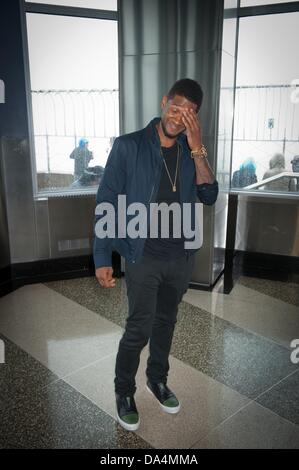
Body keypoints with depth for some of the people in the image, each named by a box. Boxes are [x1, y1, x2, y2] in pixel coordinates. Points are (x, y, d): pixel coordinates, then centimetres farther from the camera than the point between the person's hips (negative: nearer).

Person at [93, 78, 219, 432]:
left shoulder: (191, 152, 4)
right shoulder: (129, 147, -10)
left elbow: (209, 197, -6)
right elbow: (107, 202, -10)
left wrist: (197, 149, -16)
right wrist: (102, 259, -13)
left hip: (182, 256, 4)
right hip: (144, 255, -4)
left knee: (166, 321, 19)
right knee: (139, 328, 1)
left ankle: (157, 379, 41)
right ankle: (124, 392, 27)